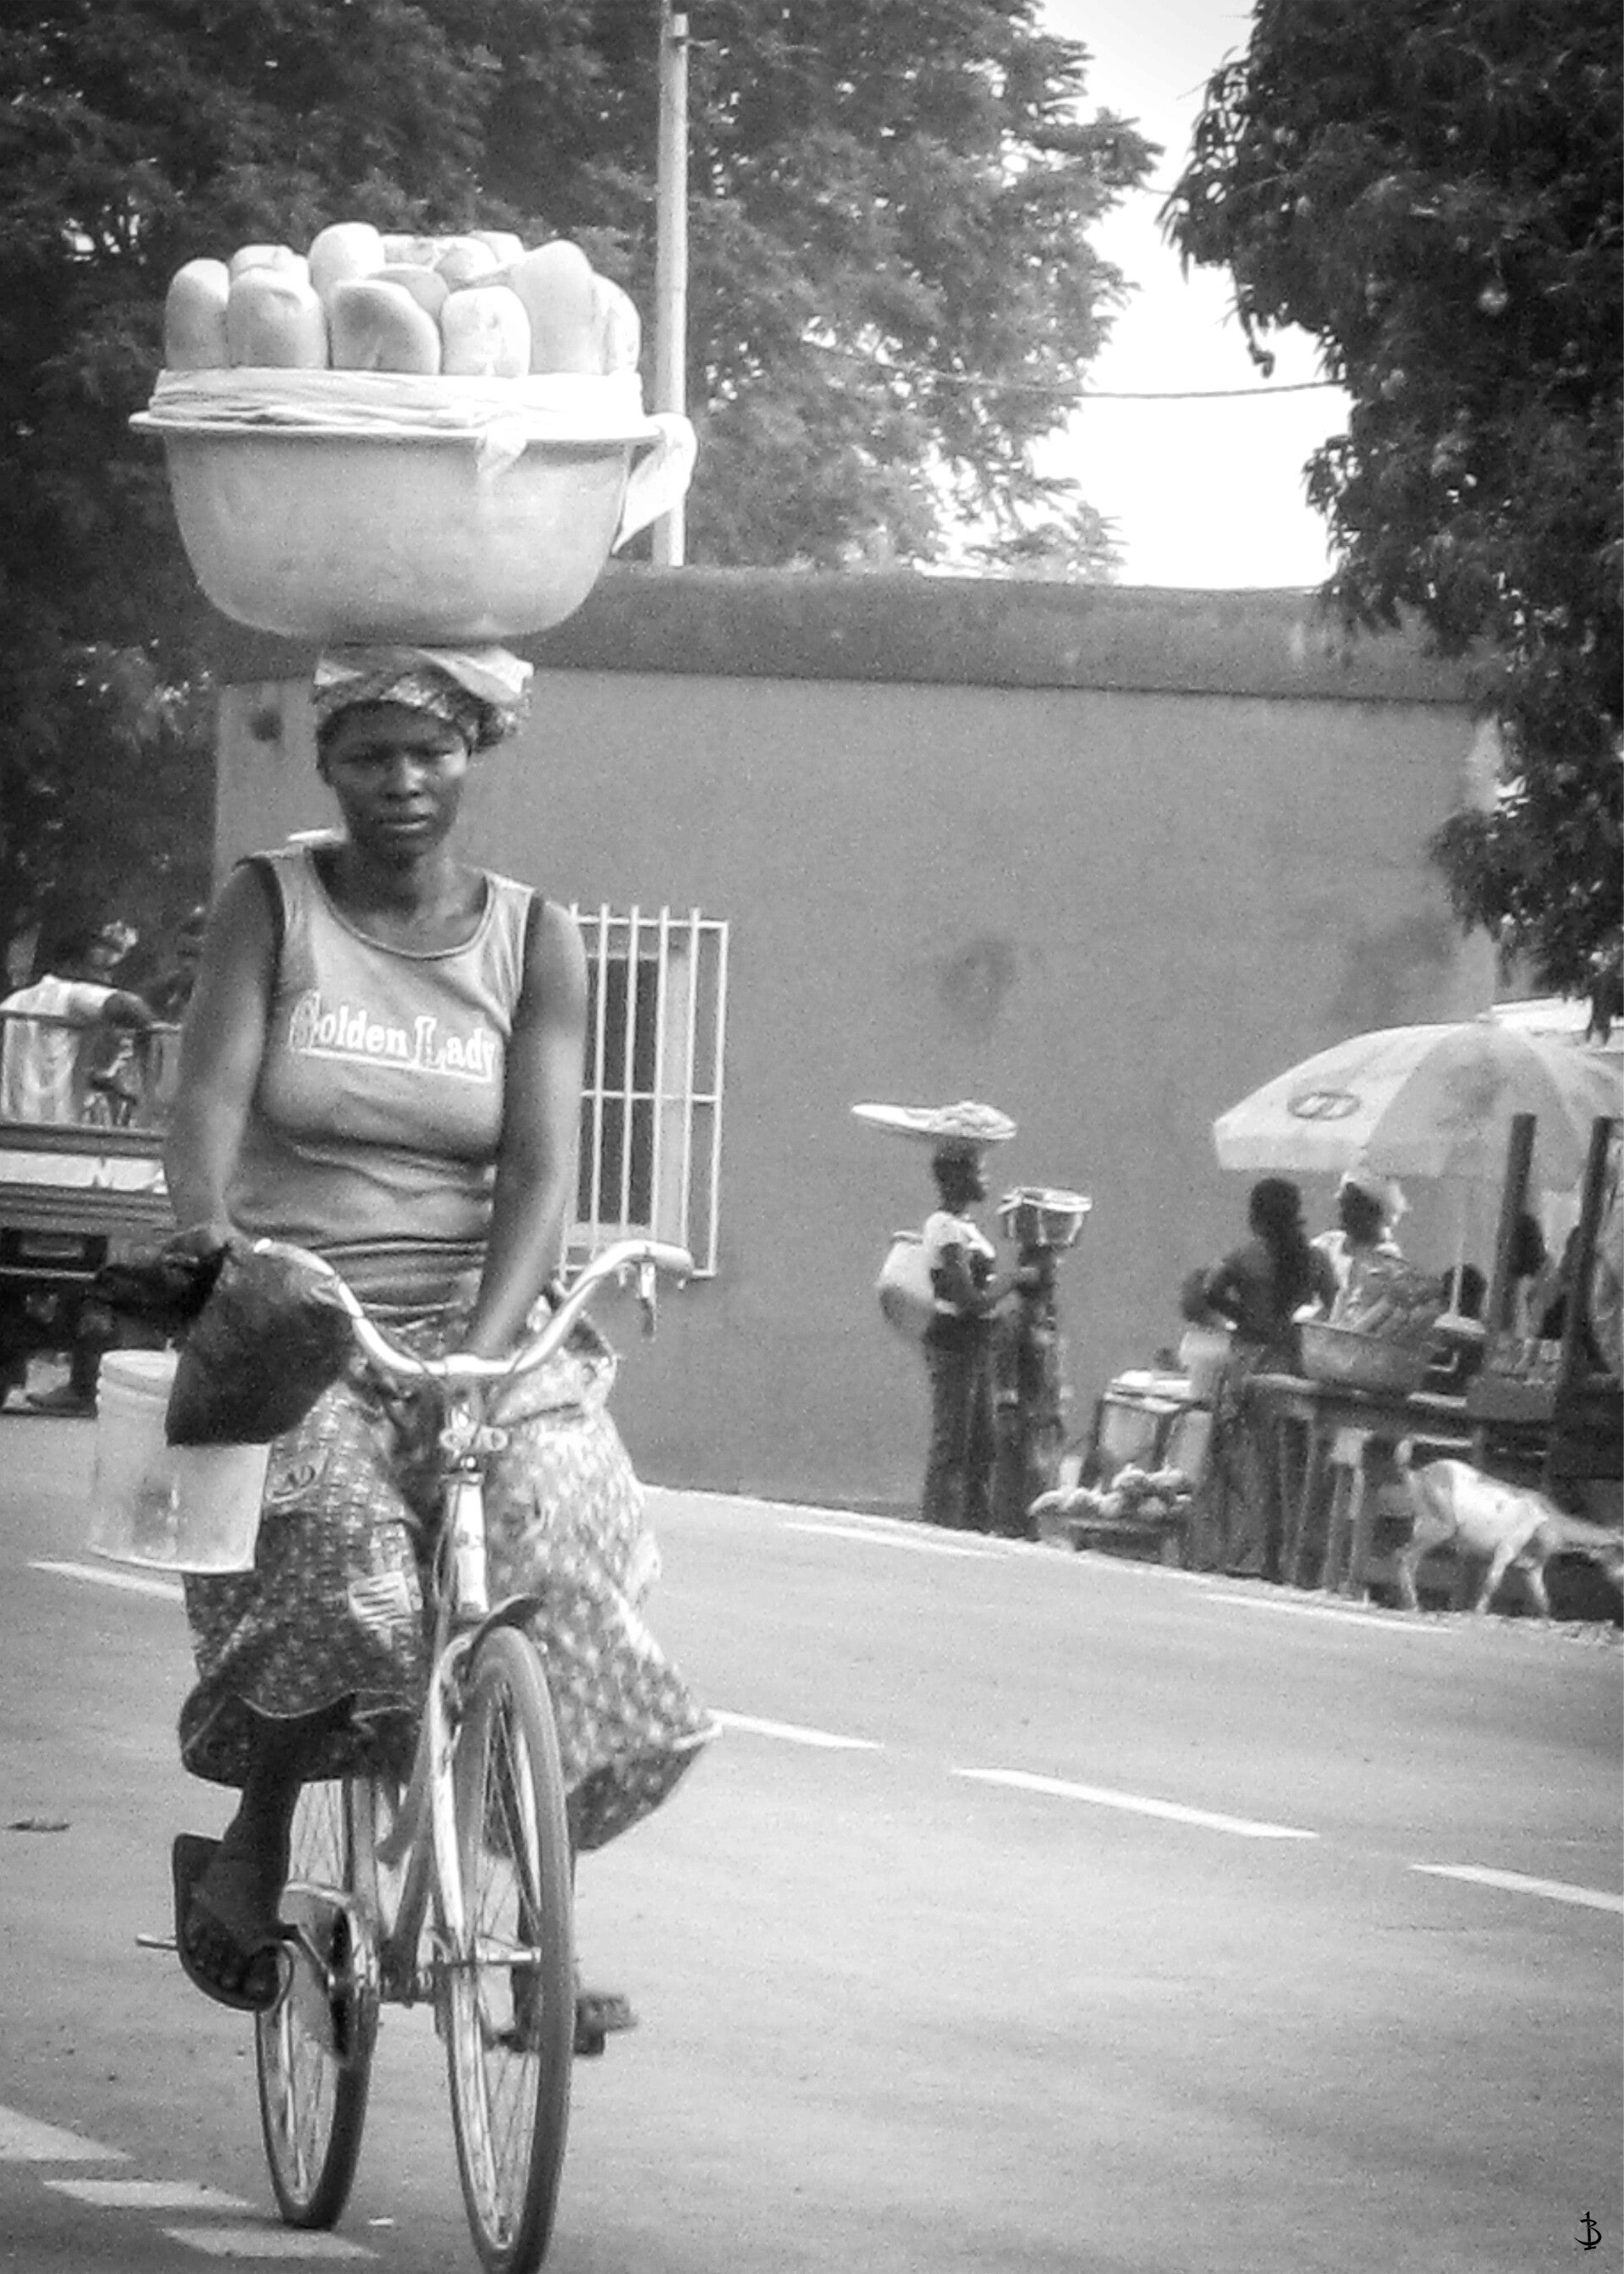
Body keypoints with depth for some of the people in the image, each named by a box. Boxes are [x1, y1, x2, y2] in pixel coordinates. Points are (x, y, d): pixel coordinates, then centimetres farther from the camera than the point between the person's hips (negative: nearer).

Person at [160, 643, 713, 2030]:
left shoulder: (534, 944, 6)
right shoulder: (273, 908, 3)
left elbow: (541, 1166, -4)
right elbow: (211, 1095, -10)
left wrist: (484, 1343, -21)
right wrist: (206, 1227, -32)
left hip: (476, 1321, 2)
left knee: (557, 1524, -24)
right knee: (335, 1547, -31)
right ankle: (257, 1845, -4)